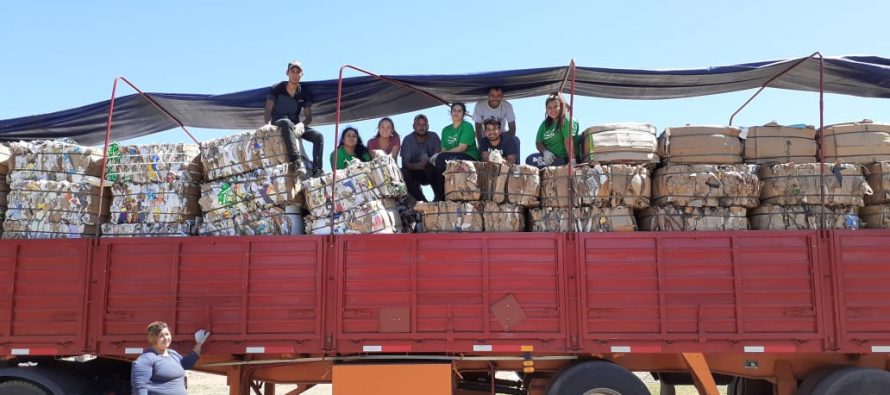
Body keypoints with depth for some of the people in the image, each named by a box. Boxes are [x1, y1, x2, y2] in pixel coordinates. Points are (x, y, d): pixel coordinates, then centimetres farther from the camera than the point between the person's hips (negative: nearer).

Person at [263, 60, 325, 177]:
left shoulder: (305, 94, 5)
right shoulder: (276, 89, -3)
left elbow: (308, 117, 3)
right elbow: (268, 110, -8)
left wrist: (301, 124, -20)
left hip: (295, 126, 4)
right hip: (277, 124, -4)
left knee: (319, 136, -18)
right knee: (287, 123, -40)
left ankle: (316, 171, -29)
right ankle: (297, 161, -54)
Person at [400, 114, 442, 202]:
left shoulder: (433, 136, -2)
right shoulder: (408, 139, -5)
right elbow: (405, 162, -14)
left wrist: (429, 162, -37)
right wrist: (416, 166, -37)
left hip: (432, 173, -1)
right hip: (416, 173, 1)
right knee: (404, 172, -30)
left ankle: (440, 198, -20)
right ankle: (422, 201, -28)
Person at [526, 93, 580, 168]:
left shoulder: (567, 120, -8)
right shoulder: (545, 124, 14)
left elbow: (568, 141, -20)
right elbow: (538, 142, 9)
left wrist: (572, 160, -29)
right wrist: (545, 151, -13)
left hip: (563, 158, -7)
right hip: (549, 156, 7)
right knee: (529, 159, -18)